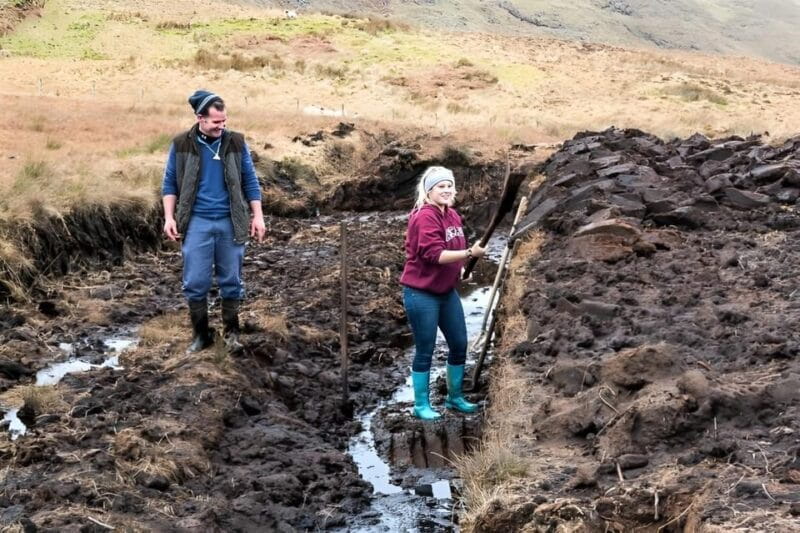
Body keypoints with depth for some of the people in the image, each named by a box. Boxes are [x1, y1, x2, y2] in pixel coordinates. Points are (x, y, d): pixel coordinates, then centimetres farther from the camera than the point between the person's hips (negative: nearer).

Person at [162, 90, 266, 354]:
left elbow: (250, 181, 5)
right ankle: (200, 333, 16)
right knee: (195, 282, 2)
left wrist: (257, 216, 0)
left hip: (231, 222, 1)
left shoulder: (236, 142, 1)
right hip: (197, 223, -1)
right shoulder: (181, 144, -2)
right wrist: (169, 218, -4)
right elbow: (170, 184, 4)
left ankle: (231, 332, 22)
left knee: (231, 280, 8)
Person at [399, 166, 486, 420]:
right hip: (421, 294, -9)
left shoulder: (453, 216, 8)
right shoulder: (425, 217, -19)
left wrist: (463, 267, 4)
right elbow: (434, 255, -28)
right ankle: (421, 405, 13)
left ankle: (455, 397, 29)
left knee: (459, 344, 13)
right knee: (425, 350, 1)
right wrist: (469, 253, -33)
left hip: (447, 291, 9)